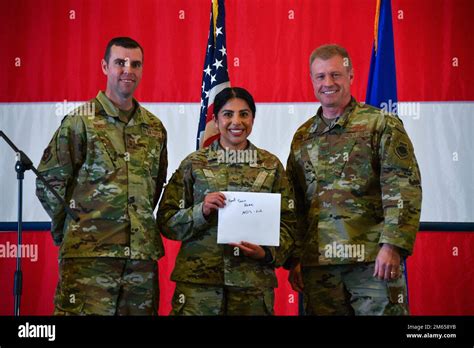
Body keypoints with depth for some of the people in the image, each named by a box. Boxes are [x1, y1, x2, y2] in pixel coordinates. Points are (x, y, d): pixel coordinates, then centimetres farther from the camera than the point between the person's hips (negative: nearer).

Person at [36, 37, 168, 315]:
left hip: (143, 254, 5)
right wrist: (75, 228, 4)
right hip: (89, 256, -5)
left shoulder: (155, 127, 13)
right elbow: (49, 182, -2)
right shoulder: (80, 121, -3)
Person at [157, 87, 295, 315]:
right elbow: (167, 221, 3)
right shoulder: (194, 164, 4)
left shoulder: (271, 165, 8)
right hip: (197, 282, -1)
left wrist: (268, 253, -9)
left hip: (254, 285, 1)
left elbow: (286, 222, 7)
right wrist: (201, 211, -14)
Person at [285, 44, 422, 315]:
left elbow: (404, 189, -7)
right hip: (317, 263, 4)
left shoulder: (382, 124, 2)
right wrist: (294, 259, 10)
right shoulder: (302, 137, 16)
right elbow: (294, 205, 17)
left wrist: (392, 245, -17)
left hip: (373, 259, -4)